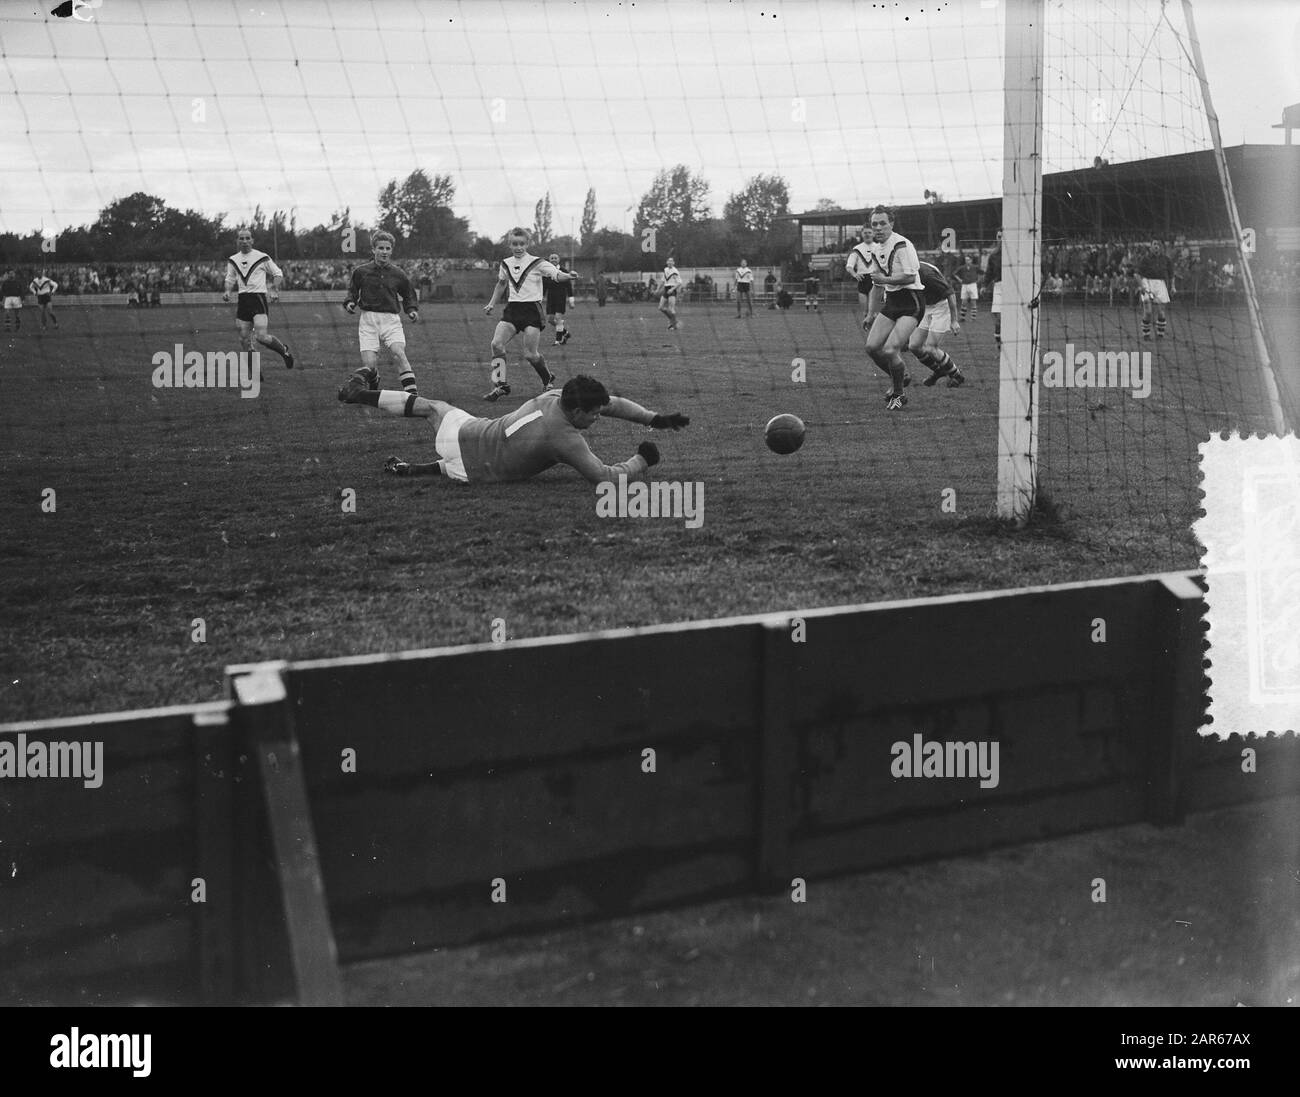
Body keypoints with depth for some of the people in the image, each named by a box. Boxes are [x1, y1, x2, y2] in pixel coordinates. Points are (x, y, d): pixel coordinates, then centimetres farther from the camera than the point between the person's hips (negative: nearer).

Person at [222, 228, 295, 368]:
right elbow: (230, 279, 23)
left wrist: (274, 290, -5)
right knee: (244, 340, 0)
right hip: (242, 301, 5)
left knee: (261, 336, -21)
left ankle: (284, 350, 7)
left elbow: (278, 273, 9)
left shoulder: (262, 257, 0)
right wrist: (227, 291, 3)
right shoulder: (233, 260, 12)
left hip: (258, 298, -5)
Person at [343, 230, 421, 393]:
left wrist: (412, 311, 2)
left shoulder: (398, 273, 6)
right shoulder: (361, 271, 4)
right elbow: (352, 291, 19)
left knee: (399, 354, -25)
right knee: (369, 365, -11)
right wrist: (349, 303, -1)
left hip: (391, 320, 0)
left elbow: (408, 296, 20)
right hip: (368, 320, 0)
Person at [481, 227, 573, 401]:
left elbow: (557, 275, -15)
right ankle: (500, 385, -9)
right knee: (496, 343, -15)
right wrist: (492, 304, 23)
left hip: (532, 310, -4)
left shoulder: (536, 263, -5)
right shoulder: (505, 265, 9)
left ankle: (548, 379, 21)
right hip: (512, 309, 4)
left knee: (530, 354, -7)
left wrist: (567, 276, -37)